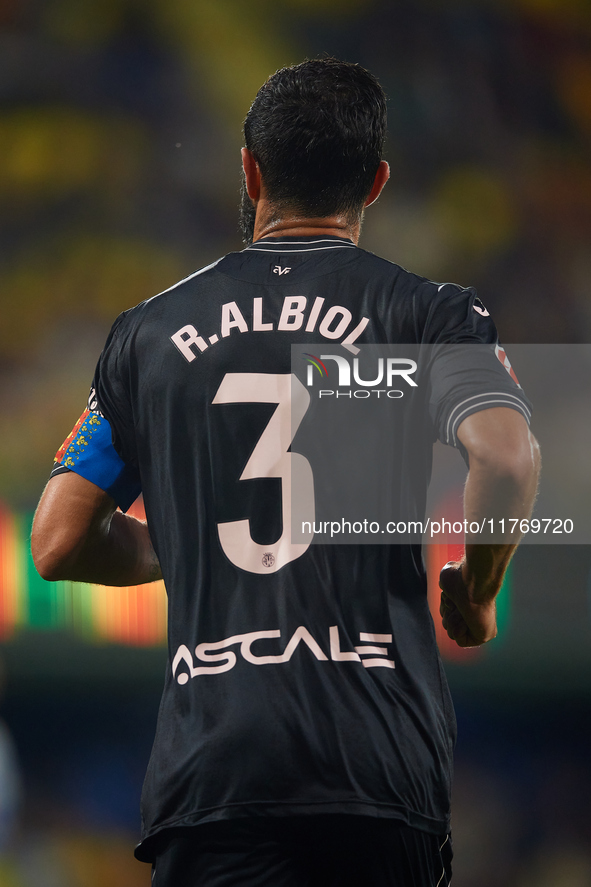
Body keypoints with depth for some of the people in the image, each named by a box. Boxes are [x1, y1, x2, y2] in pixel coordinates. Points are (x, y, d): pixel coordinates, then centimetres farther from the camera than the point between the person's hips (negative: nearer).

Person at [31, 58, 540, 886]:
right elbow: (507, 455, -14)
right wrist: (472, 595, 5)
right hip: (380, 754, -1)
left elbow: (60, 545, 14)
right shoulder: (428, 312, 6)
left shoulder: (150, 330, 15)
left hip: (205, 764, 1)